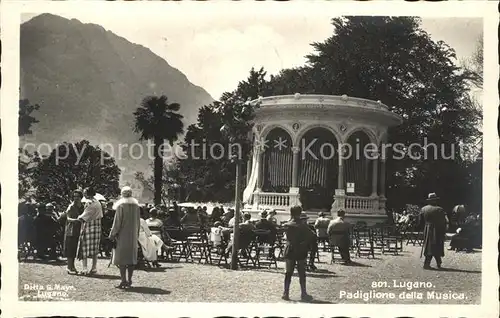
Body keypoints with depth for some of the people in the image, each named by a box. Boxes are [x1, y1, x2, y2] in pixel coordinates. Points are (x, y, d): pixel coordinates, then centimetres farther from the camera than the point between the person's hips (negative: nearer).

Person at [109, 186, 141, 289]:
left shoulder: (121, 205, -11)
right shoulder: (136, 206, 6)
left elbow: (117, 222, -12)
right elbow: (138, 222, 10)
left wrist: (112, 235, -5)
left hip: (122, 235, -5)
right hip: (133, 236, 5)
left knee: (121, 258, -2)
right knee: (131, 258, 9)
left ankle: (123, 281, -7)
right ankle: (129, 281, 11)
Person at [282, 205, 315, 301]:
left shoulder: (286, 225, -2)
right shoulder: (303, 226, -10)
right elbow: (313, 235, -18)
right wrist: (305, 244, -8)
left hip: (289, 251, 2)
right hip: (301, 253, -2)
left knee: (288, 273, 8)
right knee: (302, 274, 6)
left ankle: (286, 293, 6)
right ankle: (303, 294, 8)